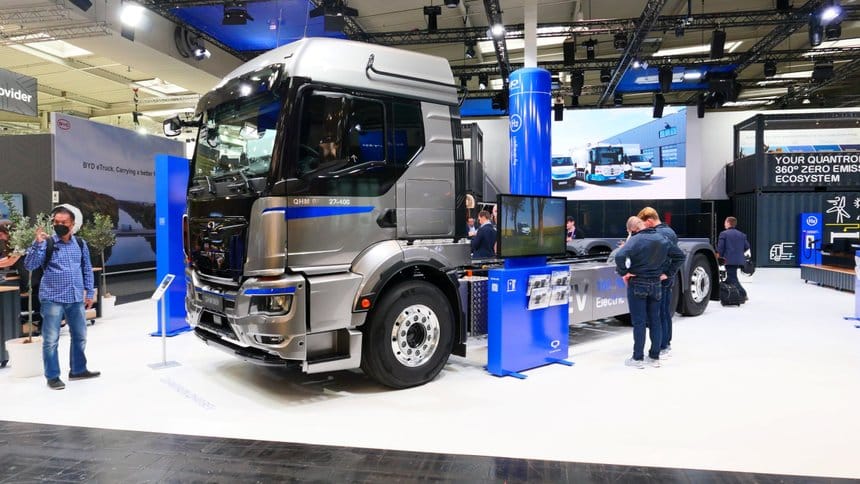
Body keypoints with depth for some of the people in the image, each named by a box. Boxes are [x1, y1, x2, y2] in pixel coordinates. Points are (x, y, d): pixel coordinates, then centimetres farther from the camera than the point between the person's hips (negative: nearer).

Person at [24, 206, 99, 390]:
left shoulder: (81, 244, 7)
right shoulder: (46, 243, -5)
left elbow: (87, 270, 14)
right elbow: (30, 266, -13)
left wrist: (89, 292, 10)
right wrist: (37, 243, -24)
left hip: (76, 299, 4)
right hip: (52, 299, -4)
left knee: (80, 336, 13)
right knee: (51, 340, 1)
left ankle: (78, 370, 28)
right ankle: (52, 377, 12)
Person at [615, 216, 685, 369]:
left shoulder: (635, 240, -15)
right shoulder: (661, 239, 6)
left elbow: (620, 256, -32)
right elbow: (680, 255, 13)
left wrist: (624, 273, -18)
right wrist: (668, 272, 10)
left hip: (637, 285, -6)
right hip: (656, 285, 6)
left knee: (639, 322, 0)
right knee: (655, 321, 12)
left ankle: (638, 358, 6)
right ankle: (655, 357, 19)